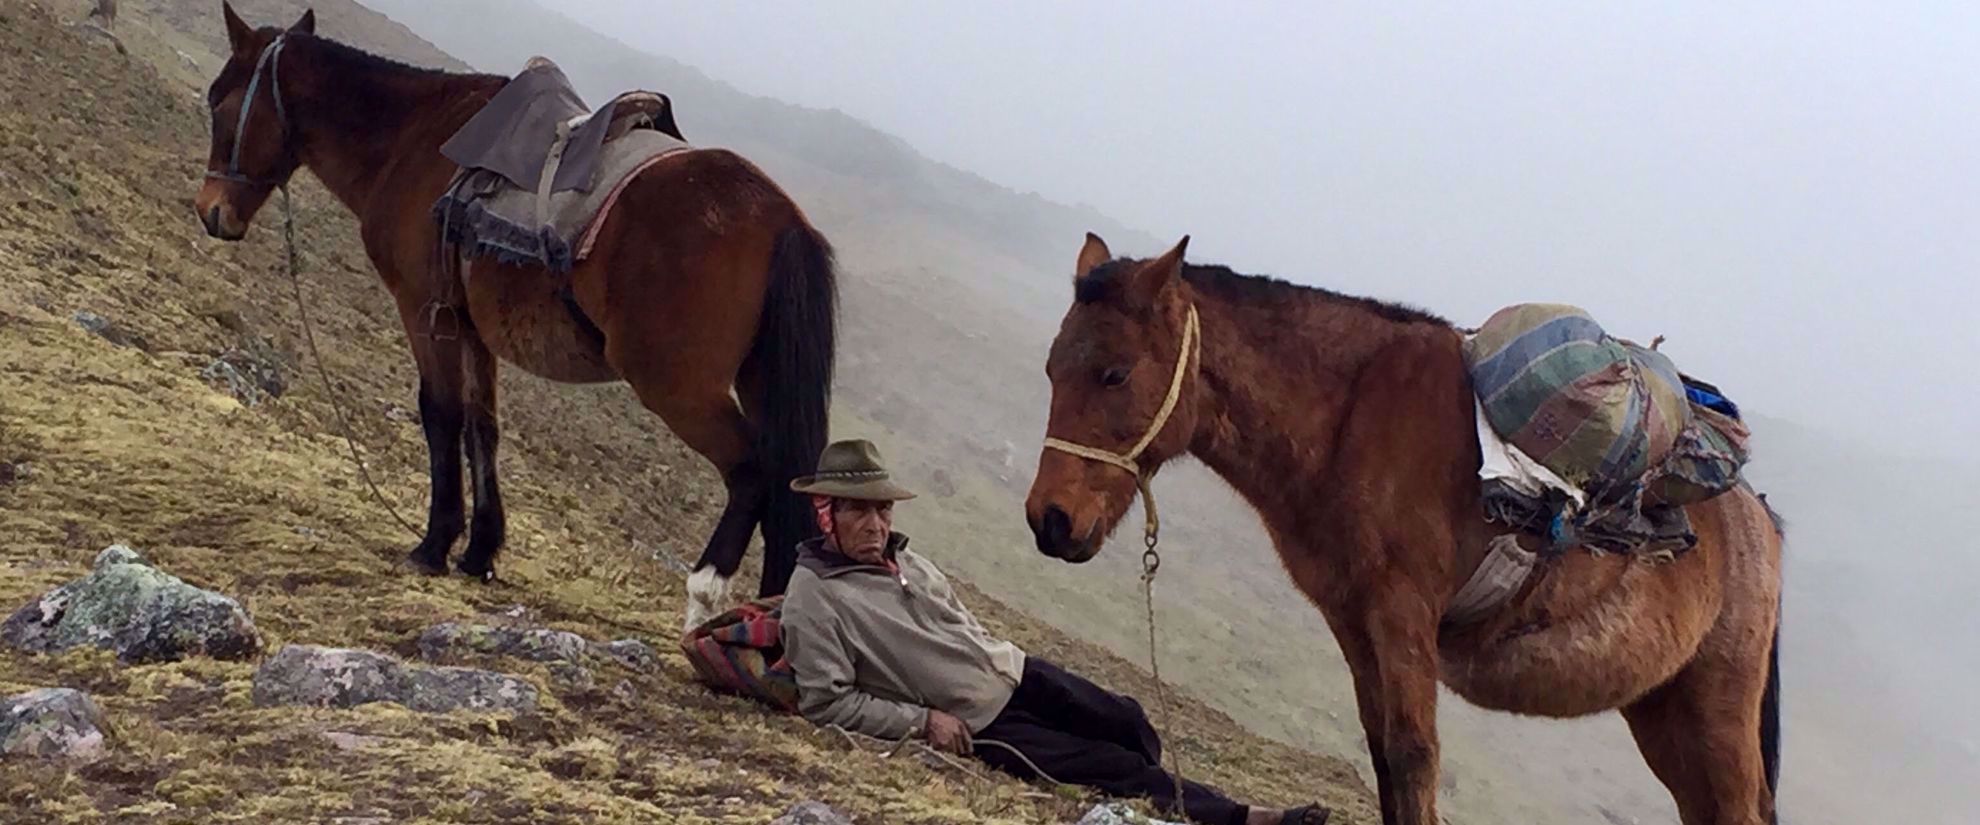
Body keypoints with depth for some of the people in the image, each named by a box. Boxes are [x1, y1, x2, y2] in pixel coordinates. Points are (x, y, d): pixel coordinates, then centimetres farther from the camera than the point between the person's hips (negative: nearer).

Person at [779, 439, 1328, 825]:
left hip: (1016, 673, 8)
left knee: (1128, 723, 4)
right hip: (977, 727, -7)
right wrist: (921, 721, -21)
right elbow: (825, 703, -21)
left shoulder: (904, 561, 7)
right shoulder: (813, 601, -18)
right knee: (1115, 765, -8)